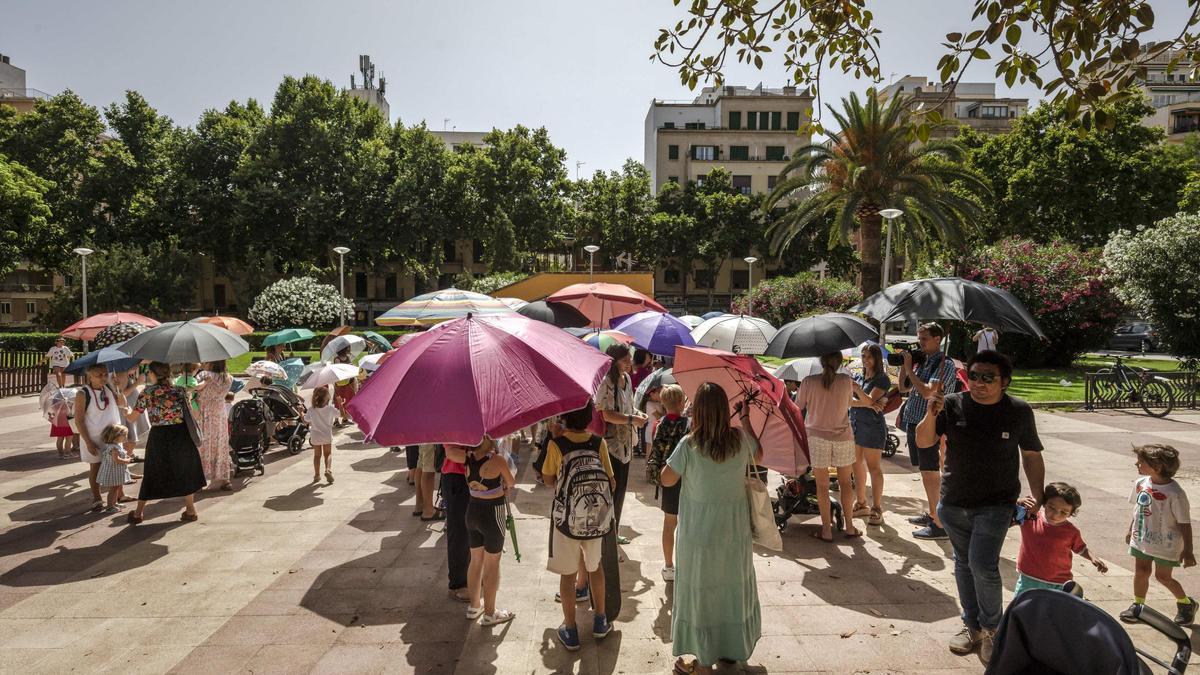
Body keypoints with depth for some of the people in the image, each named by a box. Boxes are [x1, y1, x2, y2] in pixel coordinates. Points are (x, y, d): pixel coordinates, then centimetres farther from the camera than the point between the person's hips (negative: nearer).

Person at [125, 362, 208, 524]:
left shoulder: (147, 392, -4)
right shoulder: (180, 390, -2)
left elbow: (132, 417, 3)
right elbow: (191, 414, 2)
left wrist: (126, 412, 24)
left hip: (158, 436, 0)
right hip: (181, 435, 0)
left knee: (152, 473, 15)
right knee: (185, 472, 14)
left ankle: (138, 513, 23)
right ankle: (190, 511, 18)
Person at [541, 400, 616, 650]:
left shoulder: (556, 444, -10)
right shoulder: (598, 443, -3)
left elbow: (548, 479, 1)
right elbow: (611, 481, 0)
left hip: (567, 516, -3)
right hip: (597, 517, 3)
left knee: (568, 573, 12)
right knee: (594, 566, 23)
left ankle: (570, 630, 20)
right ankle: (600, 621, 33)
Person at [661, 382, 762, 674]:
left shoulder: (689, 445, -19)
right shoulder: (740, 439, -9)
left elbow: (667, 480, -8)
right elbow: (759, 457, 13)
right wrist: (746, 419, 16)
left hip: (699, 533, -3)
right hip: (736, 530, 4)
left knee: (701, 592, 10)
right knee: (734, 587, 19)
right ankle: (733, 649, 37)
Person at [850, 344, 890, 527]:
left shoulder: (882, 379, -7)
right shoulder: (858, 377, 13)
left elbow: (870, 400, -18)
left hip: (872, 426, -7)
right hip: (855, 424, 7)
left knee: (874, 467, -2)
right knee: (857, 465, 11)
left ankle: (877, 509, 6)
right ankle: (861, 504, 23)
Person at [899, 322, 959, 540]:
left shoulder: (945, 364, -12)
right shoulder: (922, 362, 13)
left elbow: (928, 391, -23)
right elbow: (903, 388, 17)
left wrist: (910, 369, -15)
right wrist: (904, 365, 5)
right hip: (914, 423, 8)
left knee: (931, 474, -5)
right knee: (926, 472, 18)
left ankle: (940, 525, 2)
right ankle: (931, 514, 31)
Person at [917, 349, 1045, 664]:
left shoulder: (1019, 411, -5)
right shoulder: (952, 405, -6)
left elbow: (1032, 456, 6)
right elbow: (923, 442, -10)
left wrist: (1037, 495, -3)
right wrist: (931, 414, -26)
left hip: (995, 505, -2)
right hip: (954, 503, 3)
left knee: (983, 566, -13)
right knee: (964, 564, 15)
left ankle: (991, 629, 12)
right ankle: (972, 626, 34)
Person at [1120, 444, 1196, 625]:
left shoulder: (1175, 493, -23)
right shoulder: (1140, 484, -5)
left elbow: (1185, 523, -17)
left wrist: (1187, 550, -14)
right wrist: (1131, 530, 18)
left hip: (1166, 545, -5)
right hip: (1141, 539, 5)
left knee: (1163, 576, 9)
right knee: (1140, 572, 10)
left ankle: (1186, 603, 36)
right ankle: (1137, 605, 26)